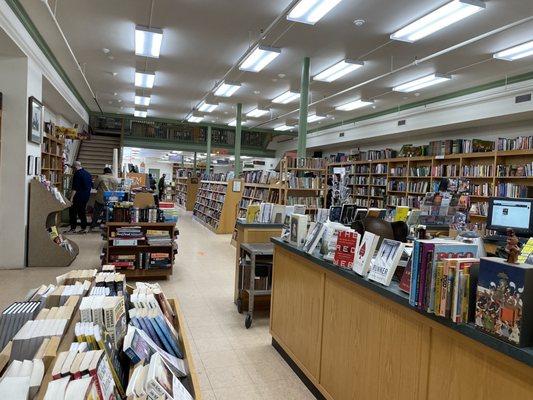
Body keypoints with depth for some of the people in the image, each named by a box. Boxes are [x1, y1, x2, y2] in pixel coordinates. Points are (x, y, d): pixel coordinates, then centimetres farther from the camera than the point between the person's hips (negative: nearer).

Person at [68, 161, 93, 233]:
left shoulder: (77, 174, -13)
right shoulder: (88, 174, 11)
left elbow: (75, 188, -18)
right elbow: (91, 186, 18)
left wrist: (71, 197, -17)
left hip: (78, 197, -8)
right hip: (86, 196, 8)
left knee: (73, 212, 1)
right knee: (82, 212, 12)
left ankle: (73, 228, 0)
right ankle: (83, 228, 11)